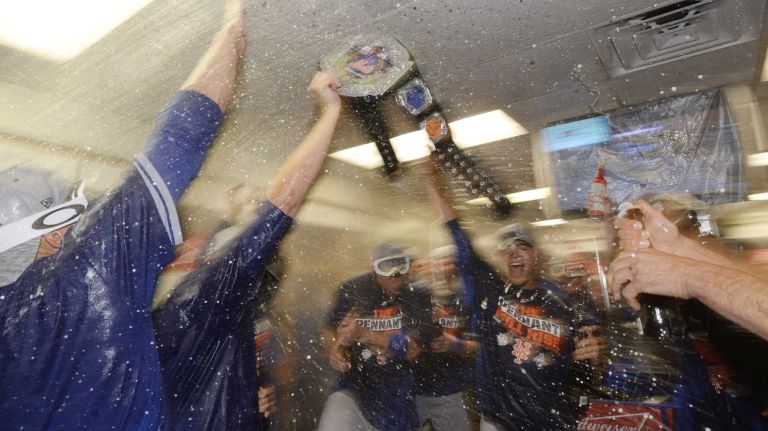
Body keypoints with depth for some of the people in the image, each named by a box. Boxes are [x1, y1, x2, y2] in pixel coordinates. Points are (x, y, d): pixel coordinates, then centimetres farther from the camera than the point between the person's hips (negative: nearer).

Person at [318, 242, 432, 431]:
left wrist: (366, 335, -27)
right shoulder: (353, 289, -10)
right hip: (356, 385, 0)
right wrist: (335, 350, -22)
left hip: (401, 391, 1)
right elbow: (330, 330, 2)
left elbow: (415, 349, -16)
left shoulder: (419, 294, -11)